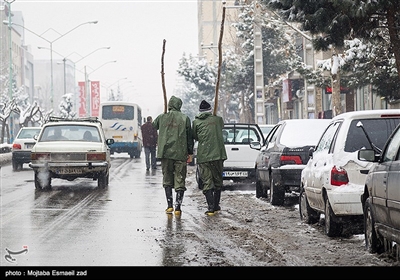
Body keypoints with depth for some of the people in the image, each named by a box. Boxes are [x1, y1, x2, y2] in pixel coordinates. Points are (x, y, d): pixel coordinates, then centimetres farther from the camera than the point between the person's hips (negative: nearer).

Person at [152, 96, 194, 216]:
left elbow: (153, 126, 19)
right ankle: (178, 207, -2)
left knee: (167, 179, 11)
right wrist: (190, 152, 9)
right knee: (180, 180, 3)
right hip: (180, 153, -1)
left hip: (165, 153, 1)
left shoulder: (162, 117, 2)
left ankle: (169, 205, 5)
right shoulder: (185, 118, 0)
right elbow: (189, 137, 2)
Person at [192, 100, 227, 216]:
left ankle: (211, 207, -10)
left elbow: (194, 137, 13)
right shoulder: (218, 119, 5)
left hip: (203, 156, -2)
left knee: (207, 182, -1)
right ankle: (216, 205, 21)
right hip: (218, 154, 2)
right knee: (218, 181, 15)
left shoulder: (196, 122, 2)